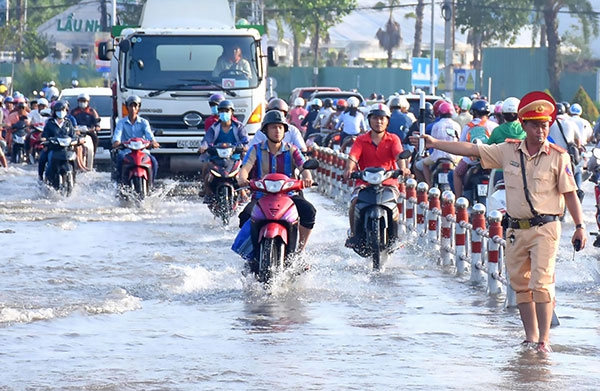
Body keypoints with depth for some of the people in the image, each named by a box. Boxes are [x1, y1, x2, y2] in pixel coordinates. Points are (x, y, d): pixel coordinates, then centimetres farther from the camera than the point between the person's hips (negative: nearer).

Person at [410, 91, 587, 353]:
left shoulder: (557, 156, -3)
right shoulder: (509, 151, 6)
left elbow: (570, 193, -1)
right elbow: (472, 150, 10)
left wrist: (579, 226, -6)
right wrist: (435, 144, 9)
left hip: (545, 228, -5)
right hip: (516, 229, 5)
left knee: (541, 284, -13)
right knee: (521, 285, 8)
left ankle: (544, 339, -9)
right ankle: (530, 338, 18)